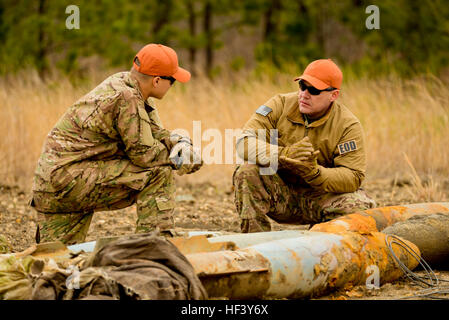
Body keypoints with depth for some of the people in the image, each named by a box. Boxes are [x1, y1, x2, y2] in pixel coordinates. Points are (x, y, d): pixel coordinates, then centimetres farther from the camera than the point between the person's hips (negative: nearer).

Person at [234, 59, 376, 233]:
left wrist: (314, 173, -35)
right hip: (279, 195, 1)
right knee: (247, 172, -27)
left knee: (361, 204, -28)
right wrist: (284, 154, -34)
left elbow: (353, 178, -17)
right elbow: (244, 142, -16)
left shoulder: (348, 126, -8)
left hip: (319, 195, 0)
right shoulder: (281, 104, -6)